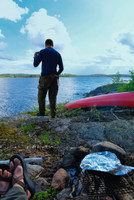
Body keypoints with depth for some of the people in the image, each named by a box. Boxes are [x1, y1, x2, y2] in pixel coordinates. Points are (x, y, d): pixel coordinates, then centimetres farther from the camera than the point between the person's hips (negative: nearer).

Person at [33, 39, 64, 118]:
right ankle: (53, 114, -1)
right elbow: (61, 68, 13)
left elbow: (35, 64, 0)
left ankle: (42, 113, 18)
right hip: (55, 78, 4)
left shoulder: (42, 52, 1)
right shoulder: (58, 54, 13)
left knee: (41, 96, 12)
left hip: (45, 77, -3)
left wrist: (35, 57, 20)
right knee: (53, 97, 6)